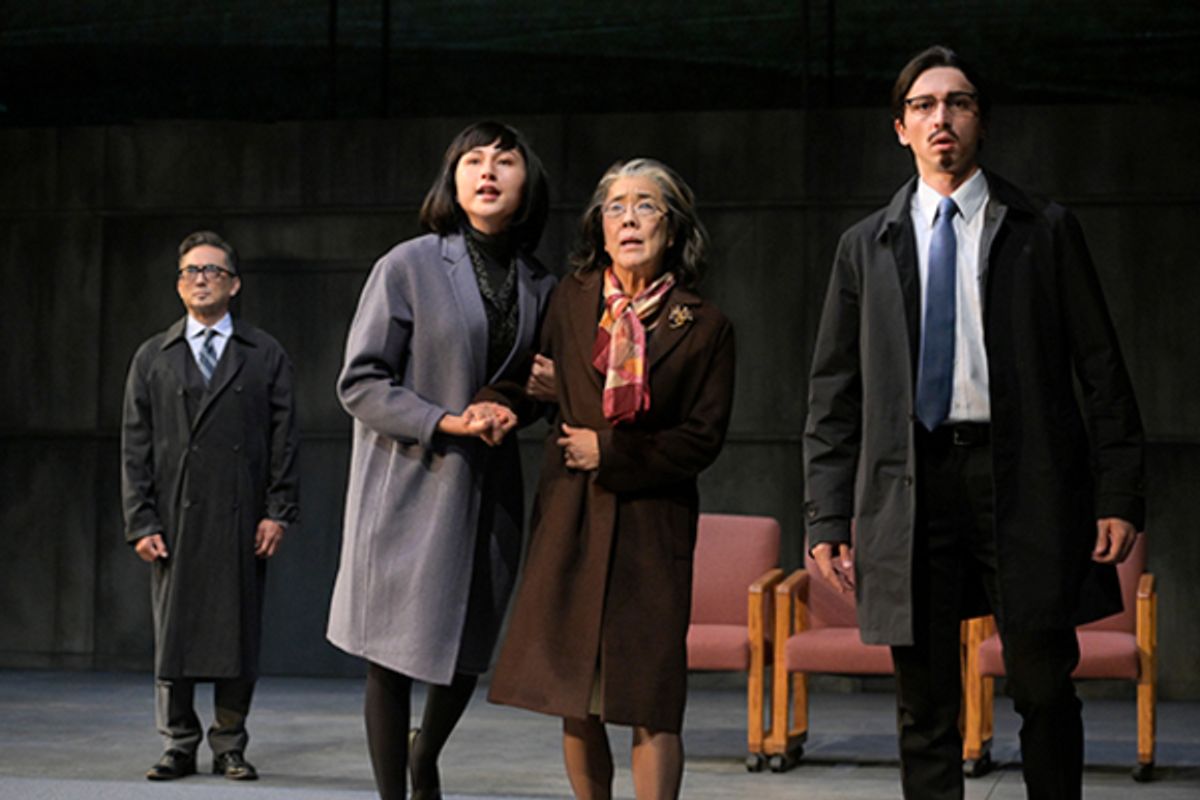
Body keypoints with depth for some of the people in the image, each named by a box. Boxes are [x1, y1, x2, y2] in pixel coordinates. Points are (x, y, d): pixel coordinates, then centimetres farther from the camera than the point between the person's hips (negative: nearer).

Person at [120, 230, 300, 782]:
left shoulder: (266, 357, 10)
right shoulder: (152, 358, 12)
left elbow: (283, 440, 6)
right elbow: (135, 445, 7)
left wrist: (278, 512, -3)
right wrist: (140, 521, -2)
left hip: (241, 521, -1)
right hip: (174, 520, 1)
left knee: (237, 631, 1)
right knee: (173, 633, 2)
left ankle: (230, 746, 11)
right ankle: (179, 746, 12)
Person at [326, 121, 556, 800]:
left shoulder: (540, 287, 7)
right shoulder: (408, 266, -7)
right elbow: (359, 383, -8)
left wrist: (513, 411, -2)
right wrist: (445, 422, -17)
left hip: (491, 489, 5)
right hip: (412, 484, -5)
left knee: (471, 652, 13)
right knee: (394, 657, 0)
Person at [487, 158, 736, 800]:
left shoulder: (704, 327, -1)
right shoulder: (572, 299, 9)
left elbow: (702, 438, -4)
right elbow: (546, 382, 21)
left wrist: (610, 452, -7)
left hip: (651, 528, -3)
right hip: (569, 521, 3)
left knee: (650, 700, -7)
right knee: (574, 700, 5)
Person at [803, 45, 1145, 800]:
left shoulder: (1046, 230, 8)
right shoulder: (866, 246, 13)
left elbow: (1102, 369, 4)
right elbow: (833, 394, 11)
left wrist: (1119, 495, -5)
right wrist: (827, 517, 3)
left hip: (1026, 482, -1)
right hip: (913, 479, 2)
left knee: (1046, 691, 1)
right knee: (926, 709, 4)